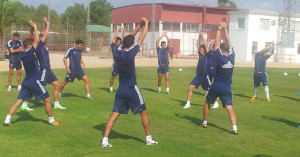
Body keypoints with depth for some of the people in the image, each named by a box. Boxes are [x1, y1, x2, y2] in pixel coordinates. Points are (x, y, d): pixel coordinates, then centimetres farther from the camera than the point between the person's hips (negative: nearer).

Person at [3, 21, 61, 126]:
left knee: (19, 101, 9)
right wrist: (35, 27, -3)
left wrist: (32, 28, 16)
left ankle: (7, 120, 5)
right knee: (47, 100, 4)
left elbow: (31, 40, 18)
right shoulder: (29, 53, -16)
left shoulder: (22, 54, 5)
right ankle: (51, 120, 11)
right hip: (34, 81, -8)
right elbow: (36, 40, -13)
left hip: (26, 82, 8)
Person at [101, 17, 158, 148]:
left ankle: (104, 140, -2)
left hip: (120, 90, 6)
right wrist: (146, 24, 5)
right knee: (144, 113, 11)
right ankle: (149, 139, 19)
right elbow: (141, 38, -9)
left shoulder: (118, 52, 0)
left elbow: (129, 37, 12)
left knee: (114, 115, 5)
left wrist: (139, 25, 16)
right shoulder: (129, 53, -17)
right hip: (131, 90, -6)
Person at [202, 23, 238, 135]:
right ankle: (234, 128, -15)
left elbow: (216, 43, -5)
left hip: (216, 87, -2)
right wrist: (225, 29, 9)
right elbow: (228, 42, 6)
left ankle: (205, 122, 27)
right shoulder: (232, 57, -3)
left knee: (207, 103, 20)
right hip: (227, 88, 2)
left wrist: (219, 29, 1)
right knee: (230, 108, -2)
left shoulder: (220, 57, -12)